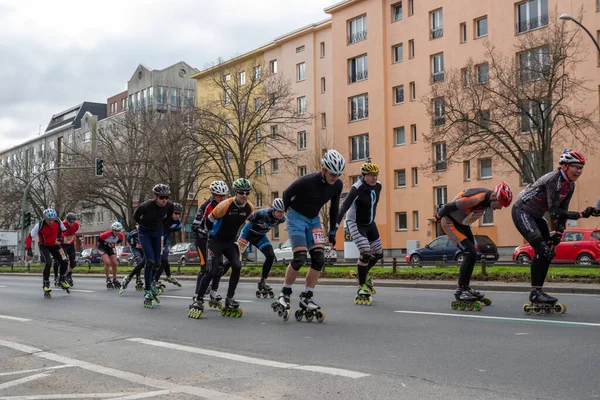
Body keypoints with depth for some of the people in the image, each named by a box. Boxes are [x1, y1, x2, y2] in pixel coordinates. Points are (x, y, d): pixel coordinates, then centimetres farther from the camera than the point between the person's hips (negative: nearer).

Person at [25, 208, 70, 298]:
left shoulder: (58, 221, -19)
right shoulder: (39, 225, -29)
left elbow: (63, 230, 2)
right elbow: (29, 238, -27)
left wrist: (60, 238, -15)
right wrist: (29, 252, -30)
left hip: (54, 245, 4)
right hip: (44, 246, -4)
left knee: (64, 262, -7)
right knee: (48, 263, -24)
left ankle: (61, 280, 20)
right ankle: (46, 285, -9)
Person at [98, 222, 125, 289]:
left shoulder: (120, 235, -19)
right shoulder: (107, 234, -34)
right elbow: (99, 240, -17)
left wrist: (114, 244, -8)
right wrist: (106, 243, -16)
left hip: (110, 248, 5)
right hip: (102, 247, -5)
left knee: (115, 263, -2)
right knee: (107, 262, -22)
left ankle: (114, 280, 15)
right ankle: (108, 280, -9)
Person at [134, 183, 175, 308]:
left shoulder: (169, 205, -20)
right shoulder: (146, 205, -30)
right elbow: (135, 216, -8)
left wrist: (160, 224, 9)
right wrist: (144, 225, 6)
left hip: (157, 231, 4)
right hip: (144, 232, -4)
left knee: (157, 261, 3)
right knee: (150, 260, -17)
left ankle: (149, 283, 28)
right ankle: (147, 291, -8)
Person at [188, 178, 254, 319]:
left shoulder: (249, 208, -8)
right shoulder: (225, 205, -24)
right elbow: (209, 221, -9)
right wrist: (214, 233, 5)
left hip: (230, 241, 5)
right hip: (216, 241, -5)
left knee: (237, 266, -14)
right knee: (212, 270, -13)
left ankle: (229, 300, -1)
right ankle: (198, 301, -1)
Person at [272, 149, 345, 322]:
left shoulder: (337, 185, -9)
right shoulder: (307, 181, -27)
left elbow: (334, 207, 7)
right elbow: (286, 194, -11)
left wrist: (332, 232, 9)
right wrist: (287, 214, 2)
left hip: (313, 219, 6)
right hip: (296, 217, -6)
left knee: (319, 258, -7)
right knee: (300, 257, -19)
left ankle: (306, 298, 2)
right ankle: (284, 295, -2)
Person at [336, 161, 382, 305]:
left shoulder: (378, 186, -6)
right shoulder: (357, 188, -27)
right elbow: (344, 206, -38)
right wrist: (335, 226, -49)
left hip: (370, 224, 8)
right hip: (356, 224, -7)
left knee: (378, 253, 13)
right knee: (365, 253, -20)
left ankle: (363, 274, 40)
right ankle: (361, 288, -9)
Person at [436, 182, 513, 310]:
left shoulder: (487, 198, -5)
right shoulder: (476, 198, -34)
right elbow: (449, 207, -26)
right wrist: (439, 216, -7)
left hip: (462, 223, 10)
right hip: (450, 222, -10)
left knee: (471, 255, 12)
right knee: (470, 254, -16)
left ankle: (466, 288, 25)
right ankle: (460, 291, -8)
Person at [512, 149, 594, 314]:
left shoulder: (570, 185, 3)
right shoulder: (554, 179, -25)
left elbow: (562, 212, 5)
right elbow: (554, 212, -30)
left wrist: (558, 233, -7)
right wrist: (581, 215, -32)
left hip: (536, 216, 10)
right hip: (522, 212, -10)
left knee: (549, 251, 4)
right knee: (541, 249, -20)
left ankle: (538, 292, 10)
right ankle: (535, 294, -17)